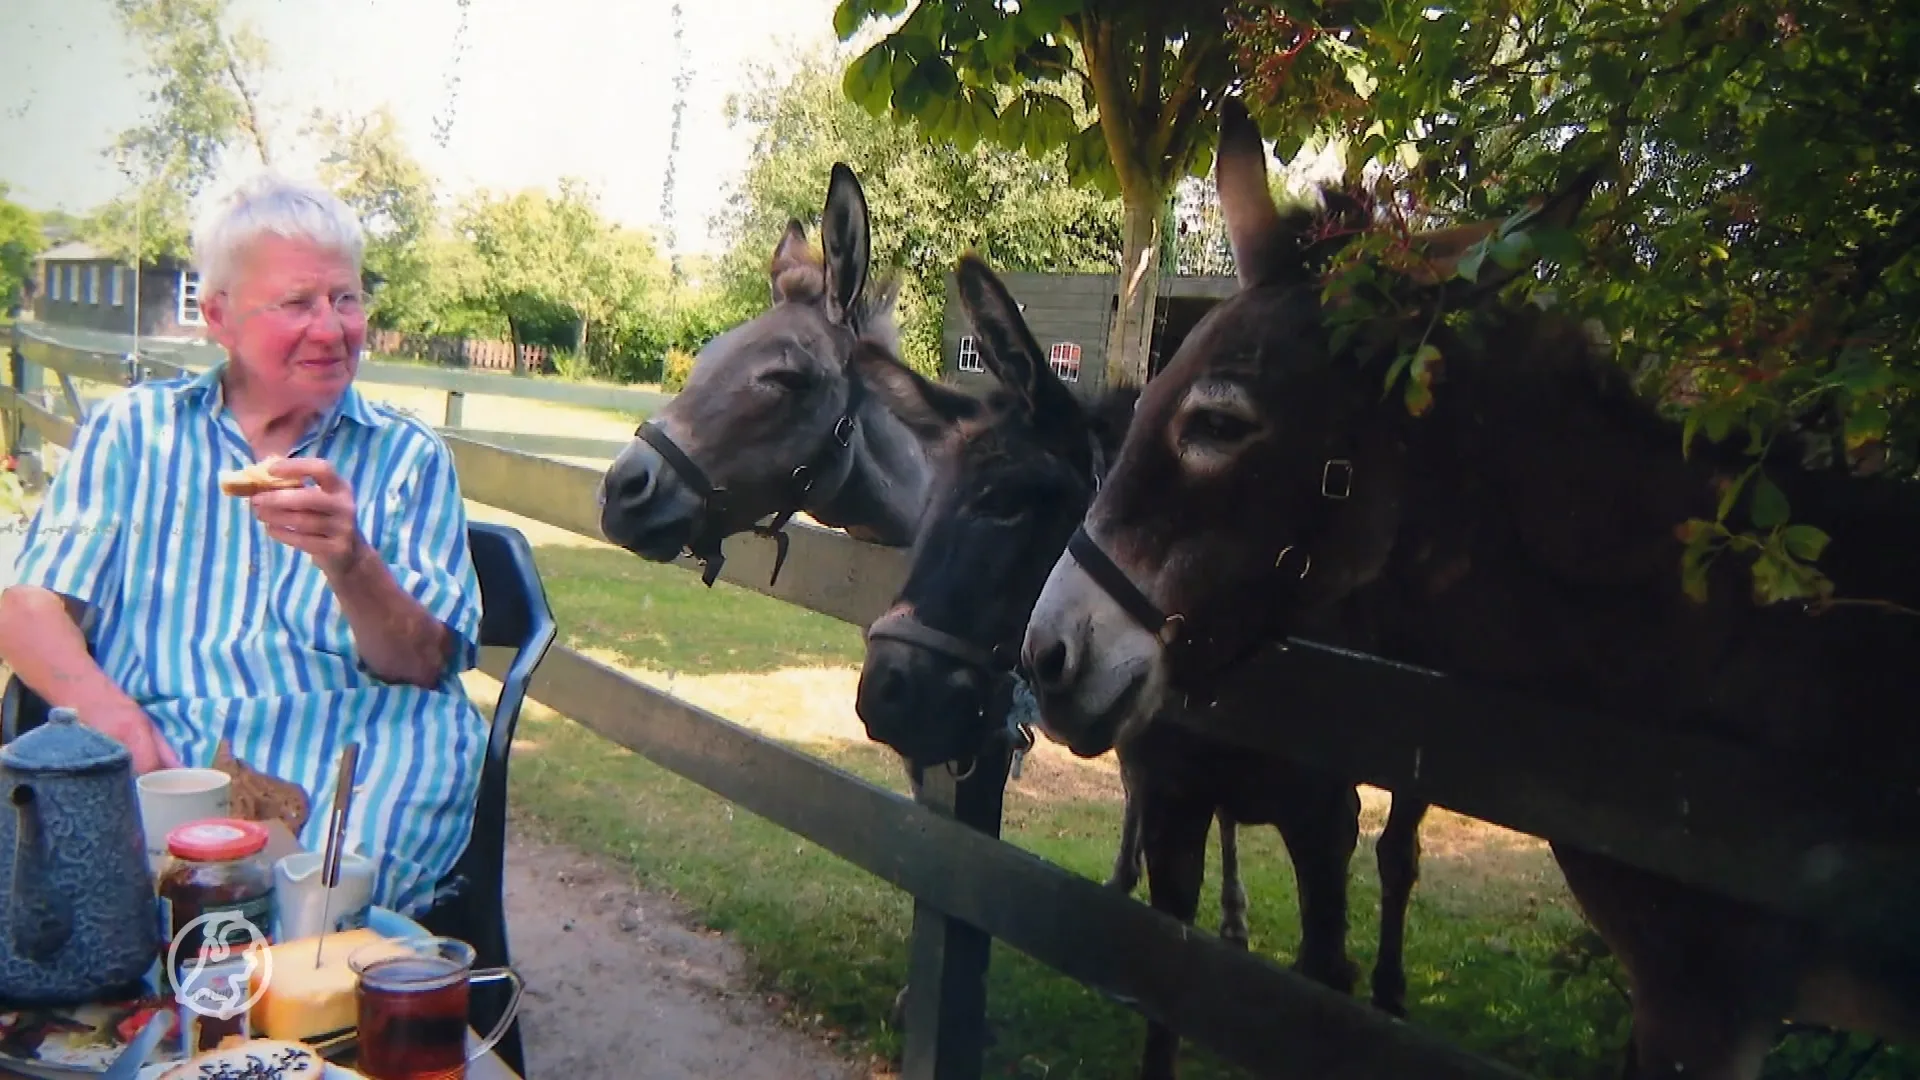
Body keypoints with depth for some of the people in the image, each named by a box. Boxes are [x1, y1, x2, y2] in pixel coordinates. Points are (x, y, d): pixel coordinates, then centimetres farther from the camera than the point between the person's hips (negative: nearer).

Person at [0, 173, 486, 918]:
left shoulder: (408, 458, 13)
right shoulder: (129, 429, 16)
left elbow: (423, 667, 3)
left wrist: (350, 564, -19)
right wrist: (108, 710, -15)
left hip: (348, 753, 1)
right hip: (155, 749, 0)